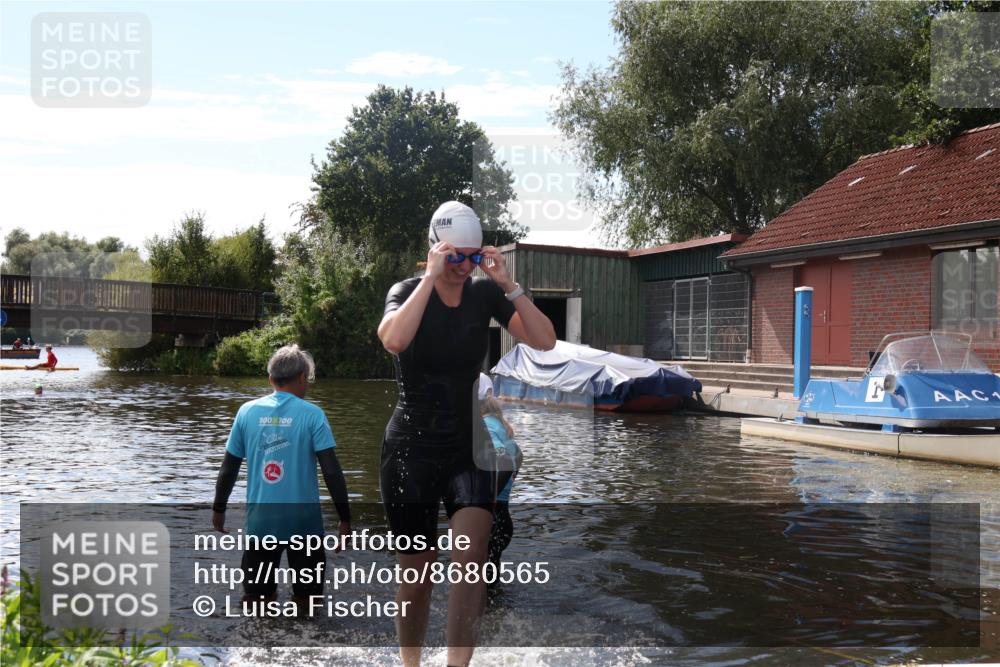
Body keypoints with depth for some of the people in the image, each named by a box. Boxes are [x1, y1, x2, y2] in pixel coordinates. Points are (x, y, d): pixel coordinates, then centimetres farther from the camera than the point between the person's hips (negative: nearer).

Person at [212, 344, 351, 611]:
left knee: (256, 593, 19)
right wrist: (345, 518, -3)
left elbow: (229, 468, 6)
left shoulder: (247, 411, 1)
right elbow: (332, 471, -10)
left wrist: (218, 508, 19)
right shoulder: (312, 414, -7)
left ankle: (259, 596, 0)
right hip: (303, 518, -2)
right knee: (307, 597, 14)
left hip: (261, 517, 2)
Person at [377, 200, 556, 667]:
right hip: (411, 449, -1)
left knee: (470, 558, -20)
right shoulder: (407, 291, -5)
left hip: (469, 448, 1)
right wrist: (431, 277, -25)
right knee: (416, 573, 9)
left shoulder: (486, 293, 0)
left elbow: (545, 342, -10)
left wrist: (509, 284, -17)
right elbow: (393, 340, -29)